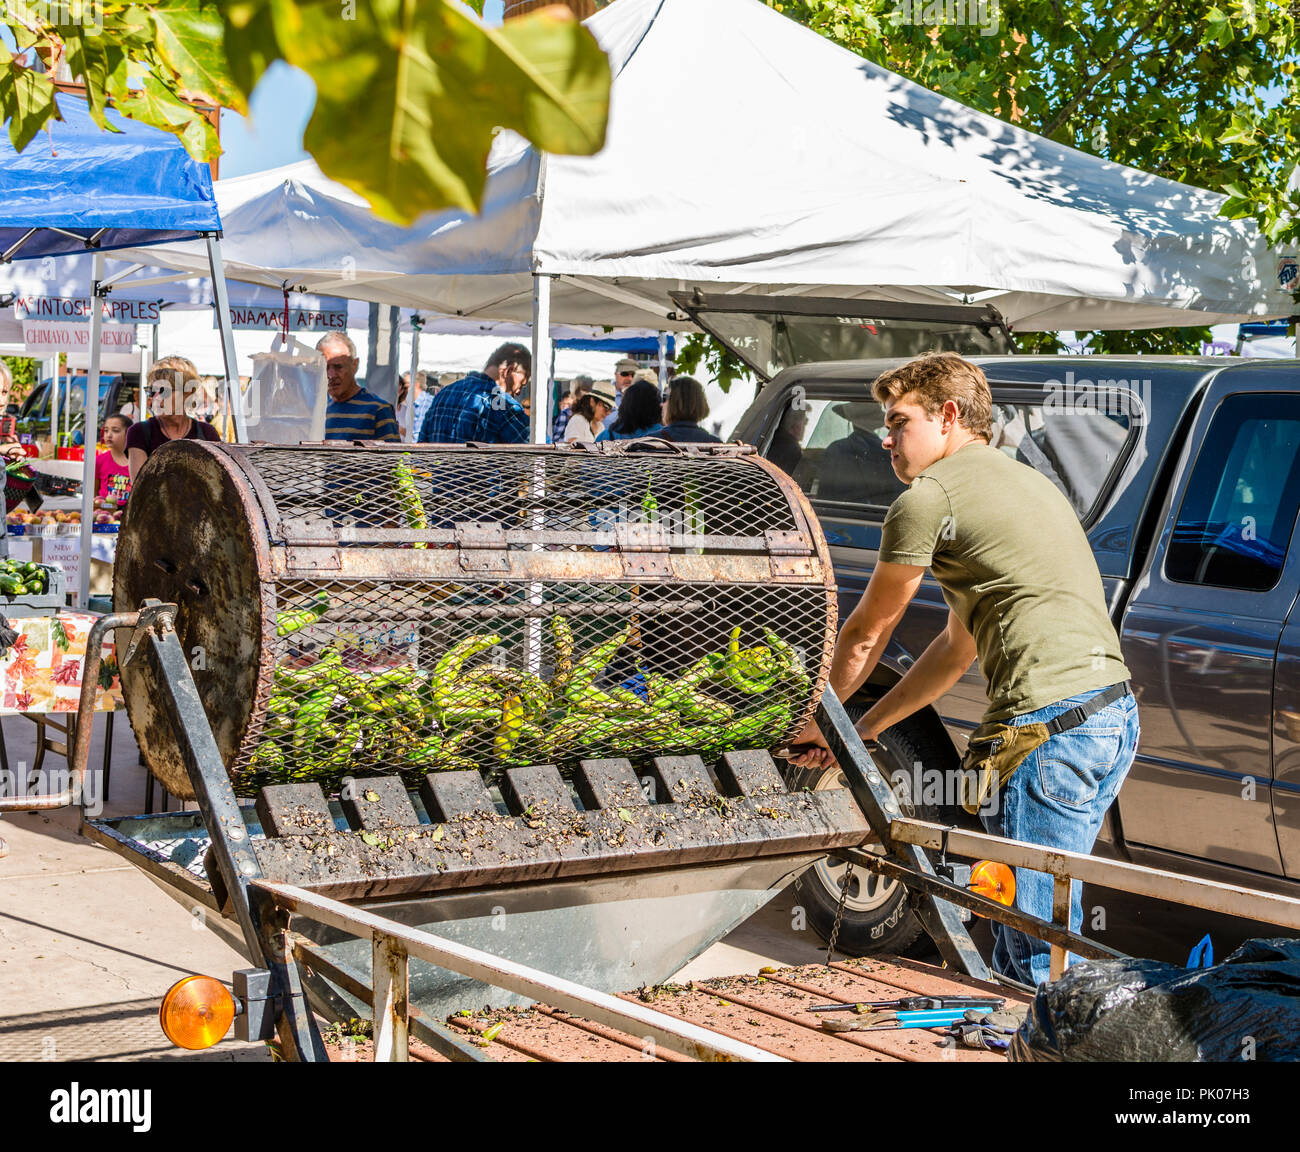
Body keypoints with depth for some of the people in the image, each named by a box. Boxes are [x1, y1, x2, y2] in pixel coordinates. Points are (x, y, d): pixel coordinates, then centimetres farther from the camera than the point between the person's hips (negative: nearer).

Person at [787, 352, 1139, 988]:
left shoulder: (929, 496, -3)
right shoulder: (1022, 480, 27)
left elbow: (865, 633, 8)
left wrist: (819, 718, 26)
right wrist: (861, 729, 34)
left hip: (1049, 724, -10)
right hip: (1115, 713, 10)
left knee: (1038, 956, -7)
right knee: (1017, 941, 17)